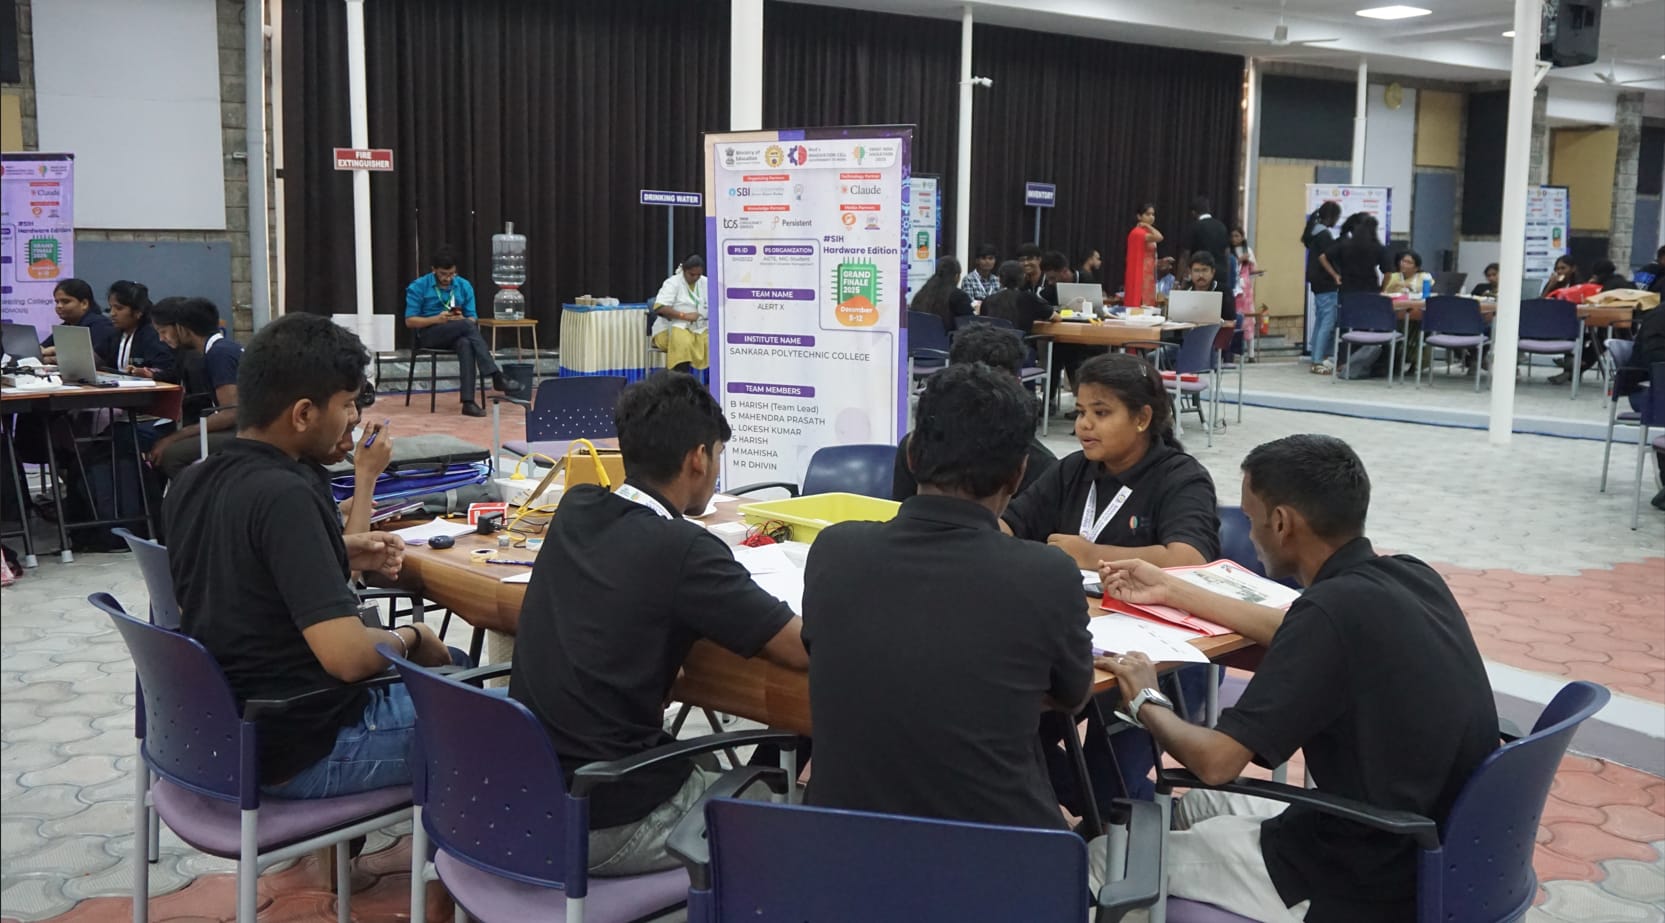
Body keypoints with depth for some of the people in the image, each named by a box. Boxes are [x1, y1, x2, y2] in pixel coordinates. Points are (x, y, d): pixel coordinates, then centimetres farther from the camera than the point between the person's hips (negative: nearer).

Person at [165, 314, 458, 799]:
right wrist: (410, 639, -10)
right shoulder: (284, 496, -26)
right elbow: (347, 656, -30)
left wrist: (339, 554, 10)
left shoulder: (191, 484, 0)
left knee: (454, 670, 24)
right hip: (303, 749, -9)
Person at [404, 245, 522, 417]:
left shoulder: (464, 286, 7)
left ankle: (468, 402, -45)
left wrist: (461, 319, -18)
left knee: (466, 344, -37)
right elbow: (409, 321, -5)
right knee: (467, 326, -33)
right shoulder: (418, 287, -2)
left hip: (457, 336, 3)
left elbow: (472, 319, 7)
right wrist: (436, 319, -20)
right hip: (428, 335, -3)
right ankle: (497, 377, -38)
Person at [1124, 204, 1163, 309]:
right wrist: (1148, 226, -14)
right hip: (1140, 276, -10)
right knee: (1139, 306, -12)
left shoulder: (1147, 233, 17)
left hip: (1149, 276, 10)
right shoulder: (1137, 232, -14)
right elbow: (1159, 238, -29)